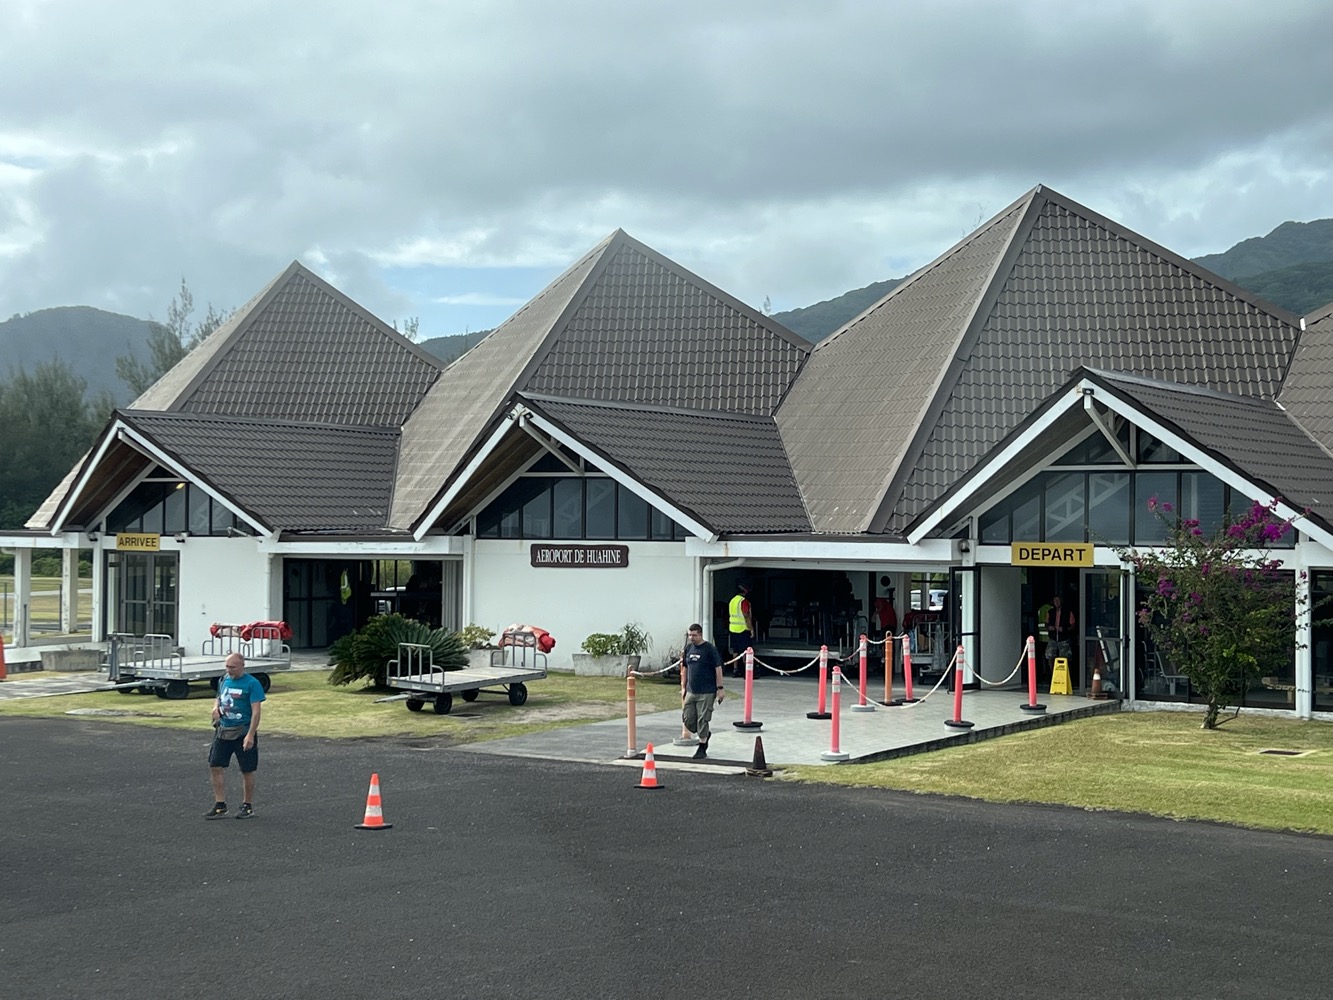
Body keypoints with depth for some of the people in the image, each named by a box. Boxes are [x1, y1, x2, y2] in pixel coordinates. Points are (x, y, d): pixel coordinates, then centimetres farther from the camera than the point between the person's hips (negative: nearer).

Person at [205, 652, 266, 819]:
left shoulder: (252, 684, -12)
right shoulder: (224, 681, 8)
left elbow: (256, 711, -15)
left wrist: (250, 735, -23)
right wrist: (216, 707, 0)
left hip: (243, 732, -6)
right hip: (223, 730, 6)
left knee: (247, 771, 4)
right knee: (215, 767, 2)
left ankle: (248, 806, 19)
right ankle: (220, 805, 12)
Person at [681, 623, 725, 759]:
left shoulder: (710, 649, -9)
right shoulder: (688, 648, 9)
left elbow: (718, 669, -8)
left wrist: (720, 688, -12)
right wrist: (683, 687, 15)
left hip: (706, 692, -6)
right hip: (691, 691, 6)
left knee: (702, 720, -4)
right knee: (687, 719, 5)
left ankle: (702, 748, 8)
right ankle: (705, 734, 31)